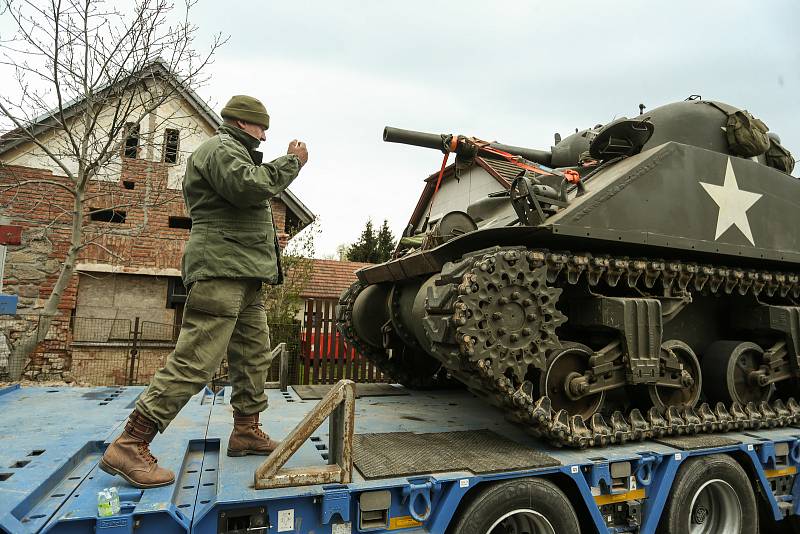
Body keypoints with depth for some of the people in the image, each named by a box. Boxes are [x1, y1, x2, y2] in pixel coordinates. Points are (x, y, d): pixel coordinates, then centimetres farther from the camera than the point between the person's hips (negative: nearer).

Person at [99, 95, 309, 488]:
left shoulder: (234, 152, 30)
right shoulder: (221, 148, -4)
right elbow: (249, 187, -23)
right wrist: (290, 162, -11)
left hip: (244, 277, 11)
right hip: (221, 270, -11)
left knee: (253, 355, 13)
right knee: (195, 361, -14)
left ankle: (246, 431, 22)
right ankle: (129, 447, -8)